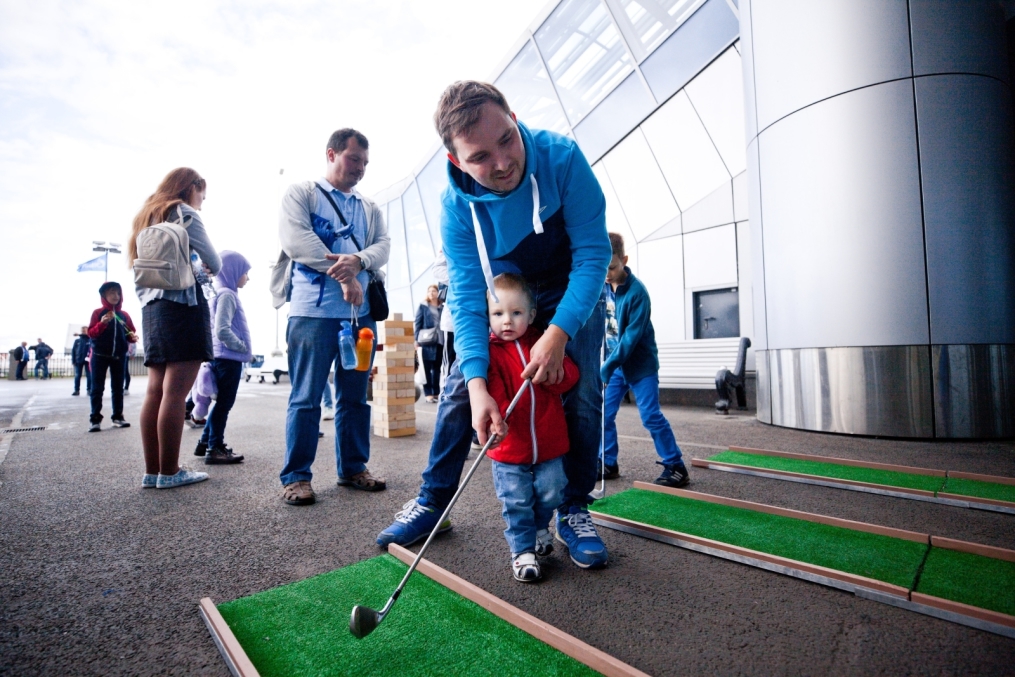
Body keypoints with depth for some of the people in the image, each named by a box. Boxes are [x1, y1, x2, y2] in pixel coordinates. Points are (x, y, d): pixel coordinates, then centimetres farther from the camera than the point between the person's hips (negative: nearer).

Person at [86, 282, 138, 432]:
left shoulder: (124, 315, 7)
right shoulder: (98, 312, -1)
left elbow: (130, 333, 11)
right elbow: (91, 333, -6)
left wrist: (133, 337, -12)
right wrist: (102, 323, -23)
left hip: (118, 357, 3)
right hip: (100, 356, -3)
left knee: (118, 388, 8)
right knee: (97, 388, -1)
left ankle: (117, 417, 14)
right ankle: (95, 419, 1)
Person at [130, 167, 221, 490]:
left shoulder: (146, 218, 24)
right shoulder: (186, 214, 1)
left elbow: (136, 265, 21)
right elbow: (214, 263, 0)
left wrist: (147, 296, 16)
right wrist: (207, 269, 21)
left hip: (152, 307, 8)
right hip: (183, 305, -8)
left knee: (155, 391, 4)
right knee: (175, 392, -10)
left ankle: (152, 471, 5)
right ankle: (169, 471, -8)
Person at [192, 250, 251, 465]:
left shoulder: (228, 294, 16)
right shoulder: (227, 295, -13)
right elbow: (222, 331, -22)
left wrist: (243, 349, 15)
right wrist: (244, 348, -12)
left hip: (227, 358, 10)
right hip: (228, 358, -10)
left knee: (223, 402, 17)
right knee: (225, 402, -3)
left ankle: (206, 442, 27)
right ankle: (215, 449, 4)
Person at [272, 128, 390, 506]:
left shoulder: (370, 208, 21)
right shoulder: (301, 194, 8)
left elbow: (383, 245, 6)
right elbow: (295, 238, -9)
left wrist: (358, 260, -16)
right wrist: (343, 276, -13)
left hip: (361, 311, 5)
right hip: (313, 310, -4)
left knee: (355, 396, 9)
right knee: (306, 397, -2)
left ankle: (353, 468, 20)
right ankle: (296, 476, 8)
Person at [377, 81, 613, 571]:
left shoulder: (563, 158, -29)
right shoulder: (456, 205, -23)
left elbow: (593, 252, -27)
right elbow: (467, 296, -24)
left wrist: (558, 332, -38)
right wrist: (477, 381, -36)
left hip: (574, 295, -1)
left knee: (582, 393, -13)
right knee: (458, 390, -4)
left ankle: (573, 512, 8)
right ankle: (432, 503, 13)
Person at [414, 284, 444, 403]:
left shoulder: (442, 308, 14)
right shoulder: (423, 306, 7)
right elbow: (417, 324, 3)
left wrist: (445, 340, 2)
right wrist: (417, 340, -6)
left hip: (439, 341, 3)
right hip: (426, 341, -2)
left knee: (437, 368, 6)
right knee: (427, 368, -1)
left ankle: (436, 392, 13)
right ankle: (428, 393, 3)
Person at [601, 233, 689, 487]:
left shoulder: (637, 291, -19)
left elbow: (632, 336, -21)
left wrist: (607, 367, -23)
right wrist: (606, 364, 3)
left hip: (640, 364, -6)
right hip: (614, 363, 6)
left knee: (651, 416, -3)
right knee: (604, 415, 6)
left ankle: (676, 467, 10)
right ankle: (608, 464, 20)